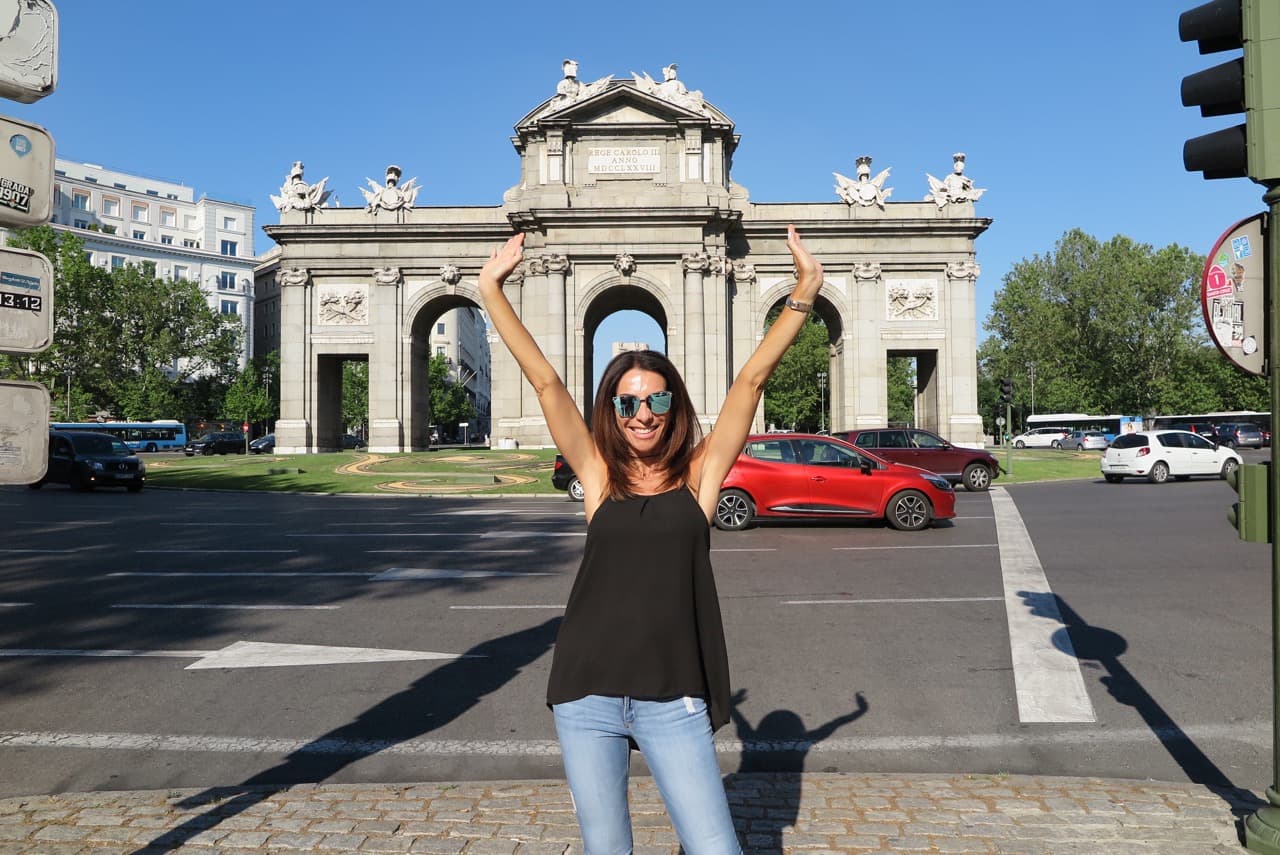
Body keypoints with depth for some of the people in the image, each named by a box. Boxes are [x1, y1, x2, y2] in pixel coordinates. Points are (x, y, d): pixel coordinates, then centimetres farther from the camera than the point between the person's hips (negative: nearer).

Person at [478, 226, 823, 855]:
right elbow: (544, 382, -2)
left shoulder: (698, 475, 0)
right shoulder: (599, 476, 1)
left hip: (673, 701, -1)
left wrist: (804, 294, -7)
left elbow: (752, 379, -5)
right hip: (587, 697, 2)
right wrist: (492, 290, -1)